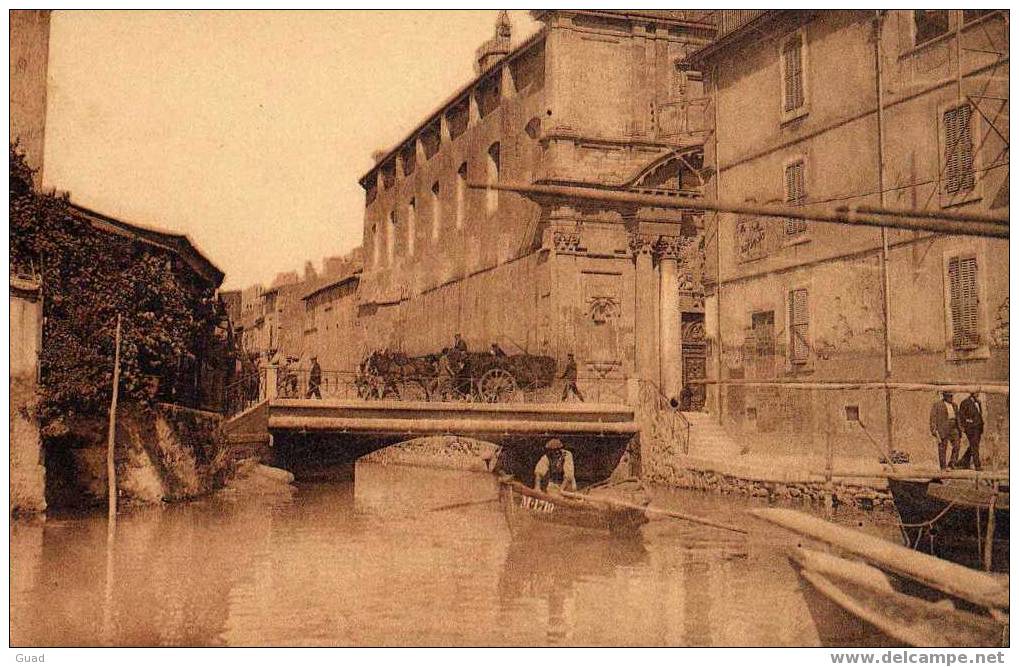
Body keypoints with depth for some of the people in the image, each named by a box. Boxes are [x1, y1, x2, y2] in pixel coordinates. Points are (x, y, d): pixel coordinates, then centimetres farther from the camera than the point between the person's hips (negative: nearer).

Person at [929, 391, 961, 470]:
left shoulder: (954, 405, 15)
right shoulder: (937, 405, -4)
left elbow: (957, 417, 19)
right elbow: (933, 417, -8)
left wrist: (959, 428, 15)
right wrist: (934, 429, -15)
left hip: (953, 428, 5)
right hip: (942, 428, -5)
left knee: (956, 445, -7)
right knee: (942, 448, -2)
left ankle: (951, 464, 1)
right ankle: (943, 467, 4)